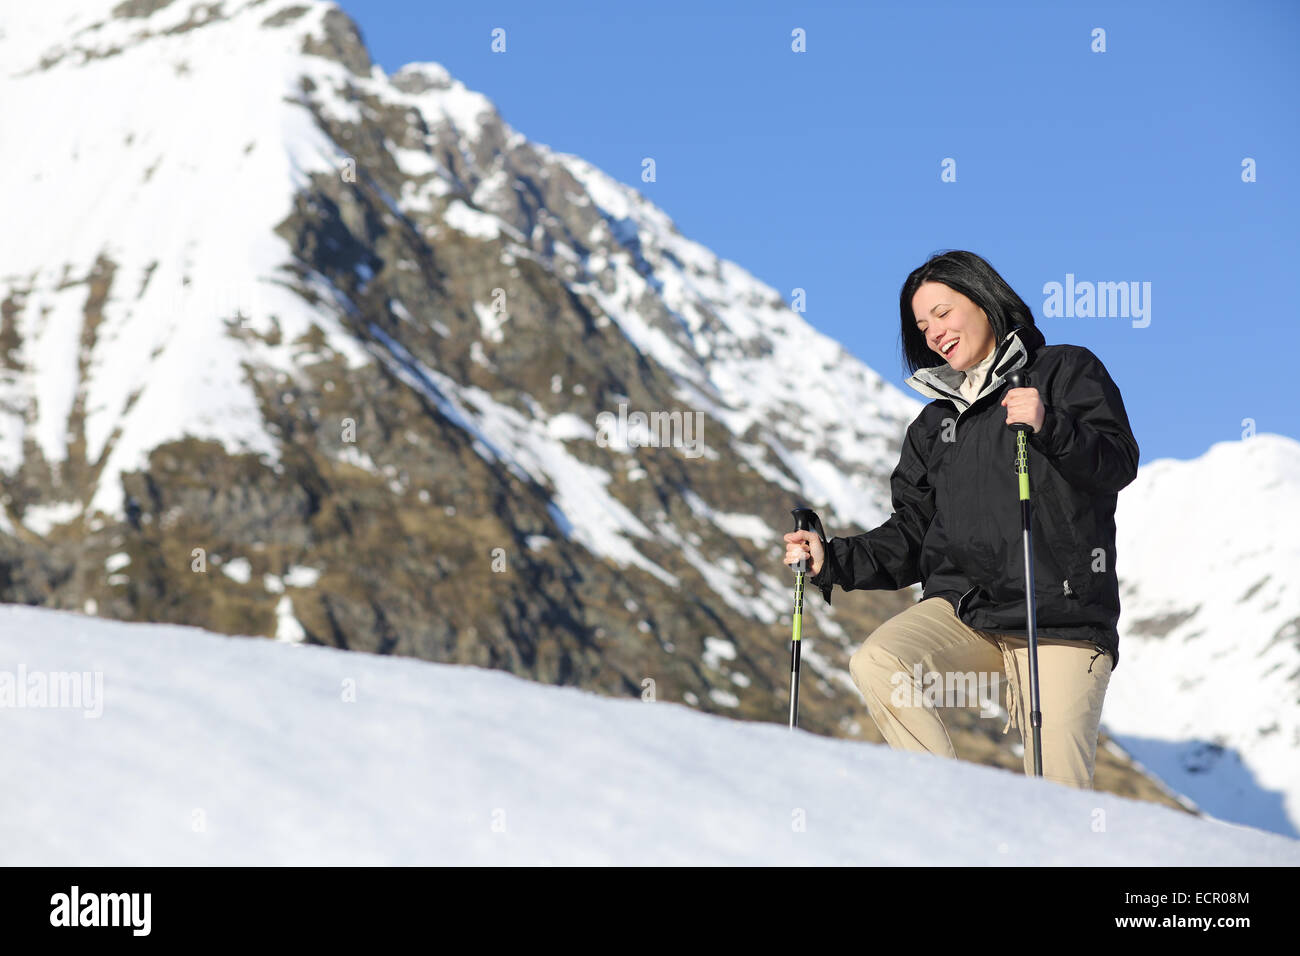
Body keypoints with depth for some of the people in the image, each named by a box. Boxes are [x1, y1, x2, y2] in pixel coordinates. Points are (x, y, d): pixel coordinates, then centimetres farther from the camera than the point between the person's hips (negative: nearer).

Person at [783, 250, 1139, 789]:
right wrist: (833, 562, 6)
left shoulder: (1066, 372, 9)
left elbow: (1119, 465, -5)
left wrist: (1050, 427, -22)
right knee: (876, 663, -27)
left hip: (1061, 622, -4)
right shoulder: (935, 424, 24)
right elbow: (912, 536, 21)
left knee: (1059, 801, -14)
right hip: (962, 613, 4)